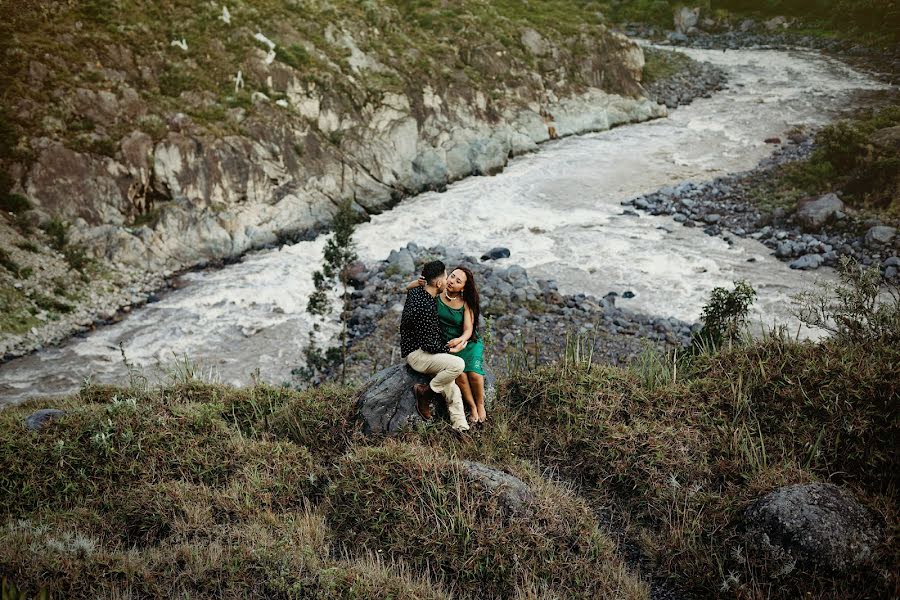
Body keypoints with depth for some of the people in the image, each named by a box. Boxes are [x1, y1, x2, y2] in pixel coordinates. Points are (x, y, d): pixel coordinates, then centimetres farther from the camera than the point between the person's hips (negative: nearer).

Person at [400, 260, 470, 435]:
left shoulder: (415, 291, 1)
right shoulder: (426, 307, -27)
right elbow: (429, 345, -24)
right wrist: (451, 350, -11)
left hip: (413, 347, 10)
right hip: (417, 354, -10)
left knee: (452, 388, 1)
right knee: (458, 364, -28)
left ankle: (460, 428, 1)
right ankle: (425, 392, -8)